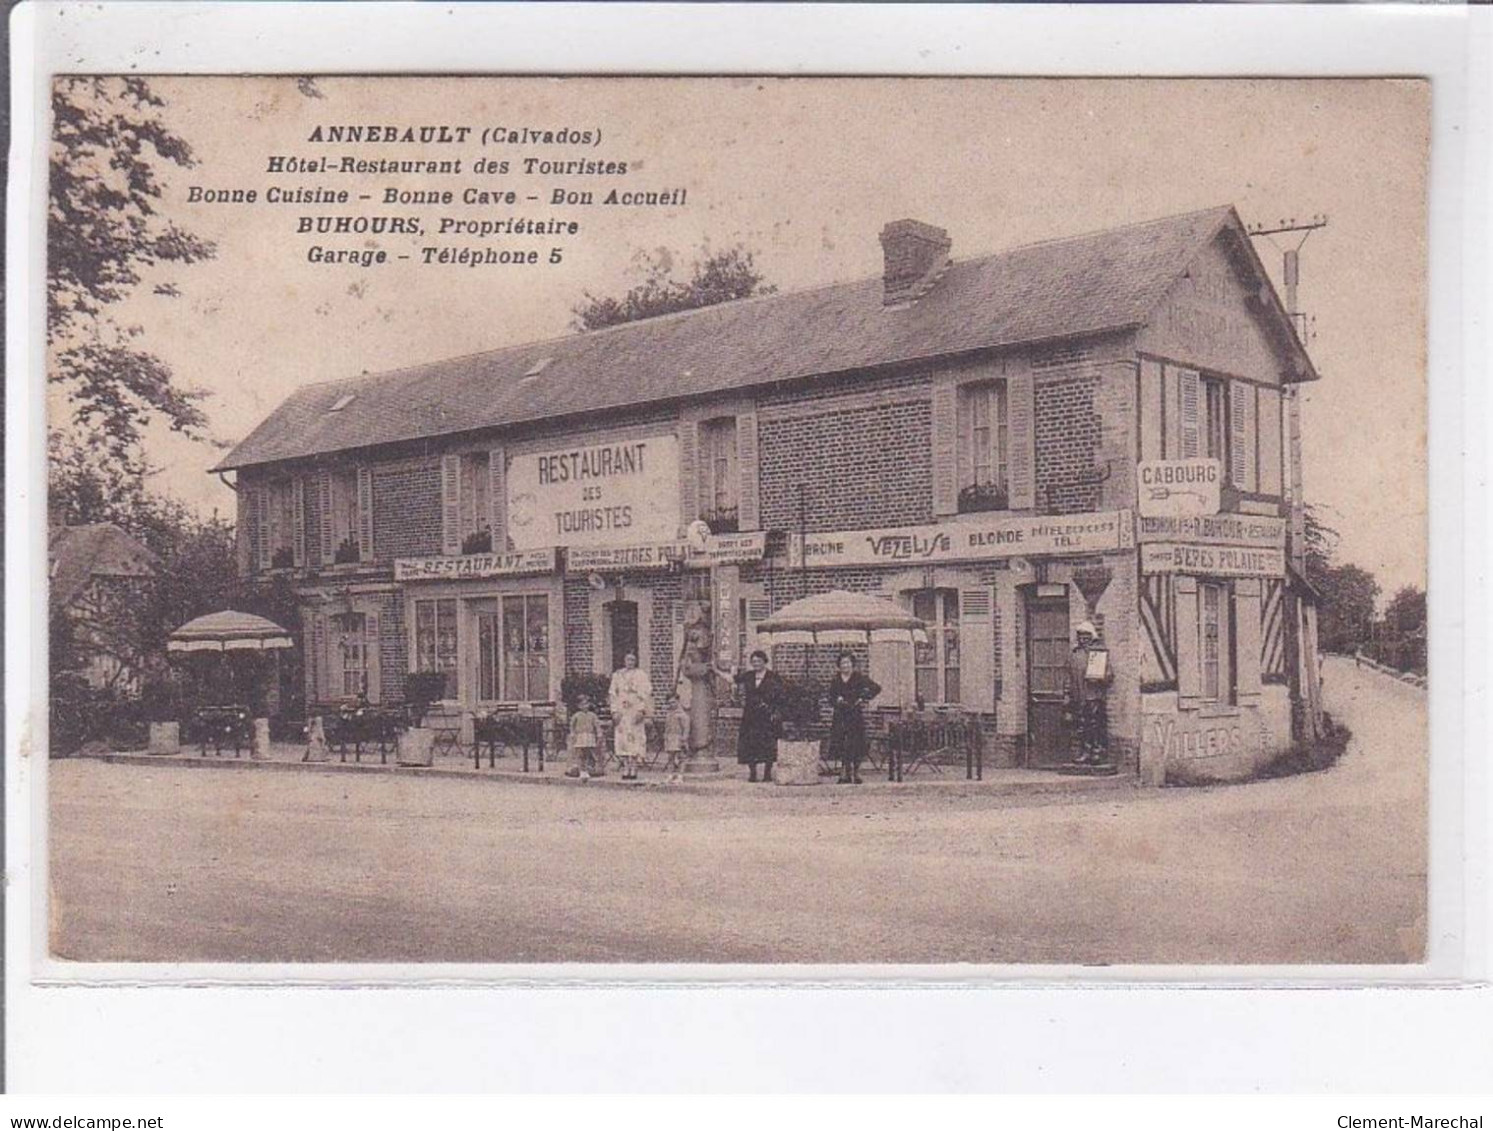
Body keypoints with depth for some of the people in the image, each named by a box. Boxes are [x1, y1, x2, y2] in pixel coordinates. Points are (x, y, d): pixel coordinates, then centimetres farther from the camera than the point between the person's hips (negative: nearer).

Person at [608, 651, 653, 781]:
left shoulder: (641, 674, 4)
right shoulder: (617, 675, 13)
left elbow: (646, 693, -2)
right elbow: (612, 694, 10)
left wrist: (641, 710, -12)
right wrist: (614, 711, -1)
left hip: (636, 711, -3)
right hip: (621, 712, 3)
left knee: (635, 739, -8)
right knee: (621, 740, -3)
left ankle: (633, 770, -7)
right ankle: (625, 769, 0)